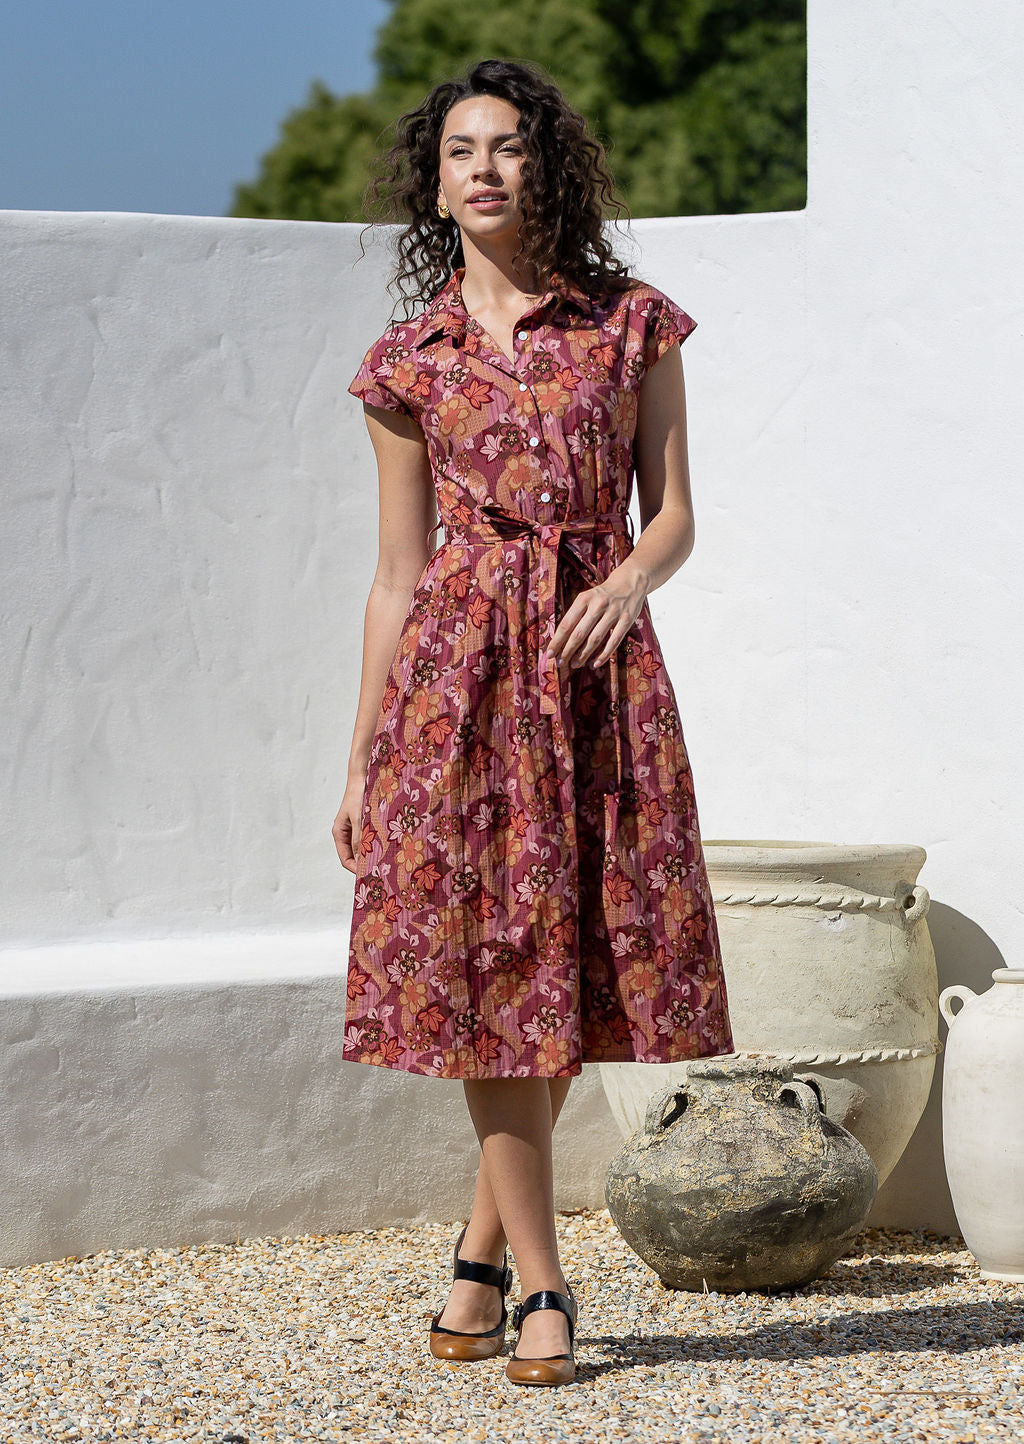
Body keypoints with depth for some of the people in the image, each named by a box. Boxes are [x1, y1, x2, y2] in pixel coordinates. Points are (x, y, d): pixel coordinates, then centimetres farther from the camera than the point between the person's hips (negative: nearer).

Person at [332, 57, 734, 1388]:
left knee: (577, 967, 1)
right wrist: (360, 764, 8)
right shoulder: (411, 361, 7)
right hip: (460, 665, 0)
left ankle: (485, 1250, 21)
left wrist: (633, 576, -19)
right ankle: (542, 1289, 4)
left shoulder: (633, 324, 6)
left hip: (595, 659, 0)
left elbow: (675, 515, 5)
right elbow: (399, 573, 10)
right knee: (488, 966, -4)